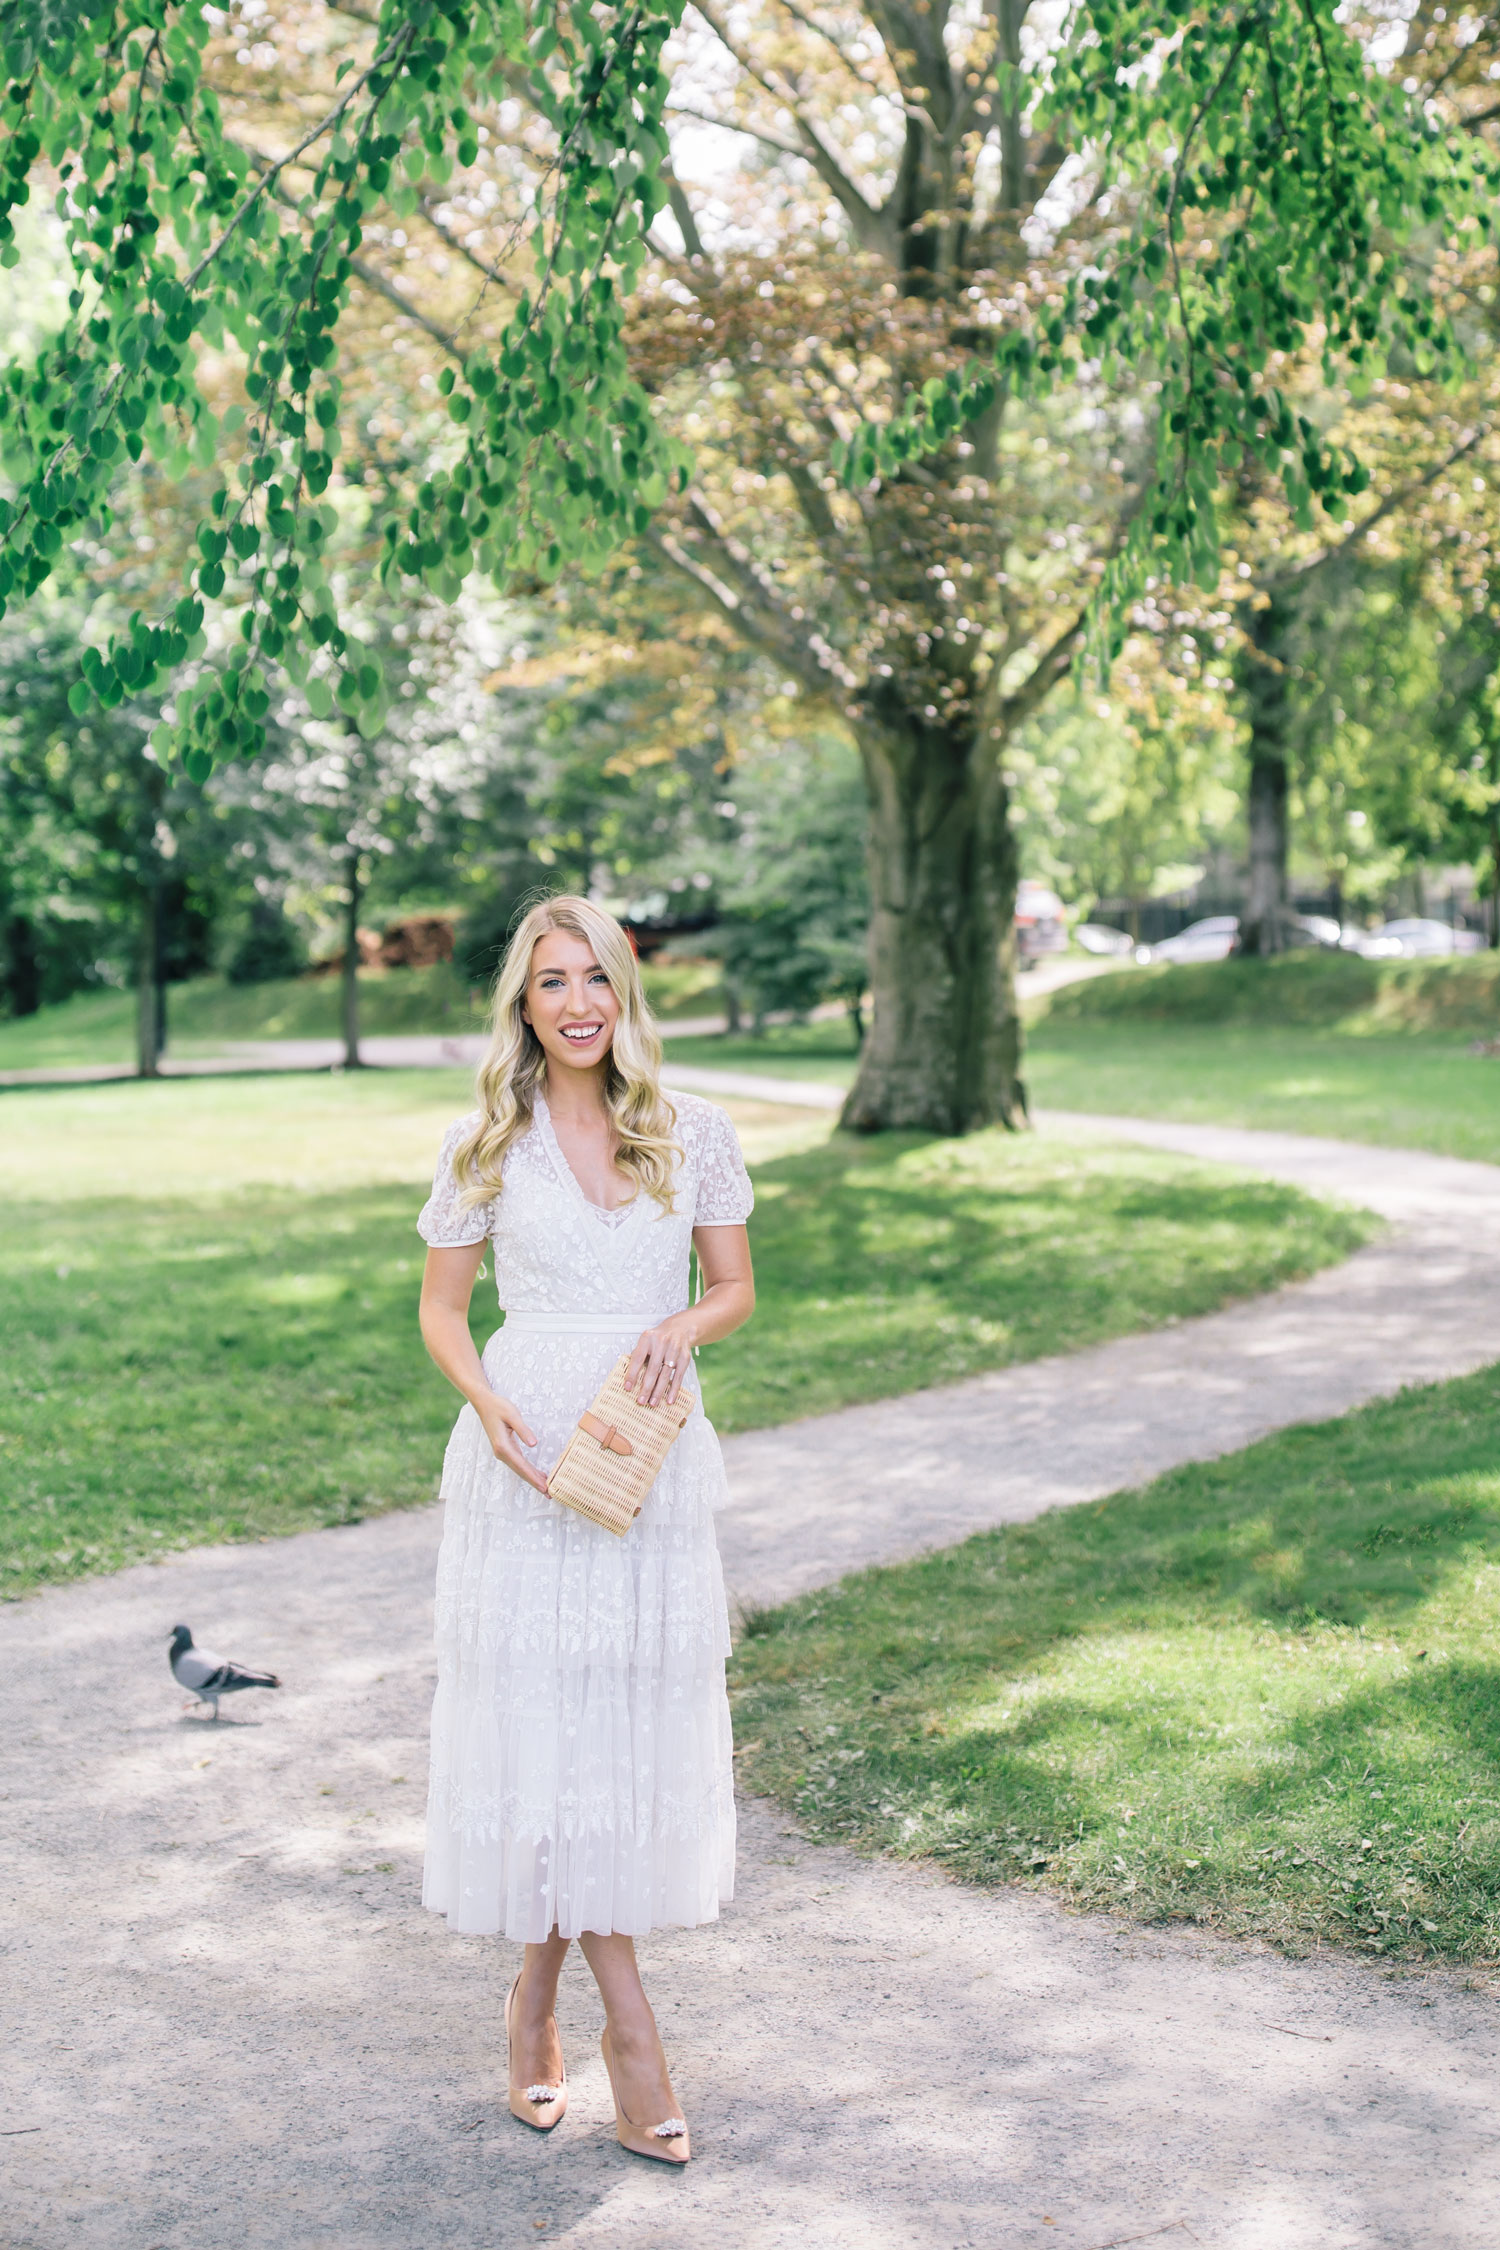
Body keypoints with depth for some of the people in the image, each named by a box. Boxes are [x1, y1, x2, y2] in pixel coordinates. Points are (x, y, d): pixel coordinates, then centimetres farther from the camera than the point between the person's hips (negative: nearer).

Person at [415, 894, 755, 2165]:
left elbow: (737, 1289, 10)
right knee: (533, 1727, -1)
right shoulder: (485, 1148, 1)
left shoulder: (694, 1133, 3)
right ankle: (628, 2021, 12)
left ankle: (541, 1992, 24)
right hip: (524, 1469, -1)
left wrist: (683, 1326, -13)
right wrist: (486, 1400, -11)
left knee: (636, 1733, 4)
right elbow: (442, 1307, 7)